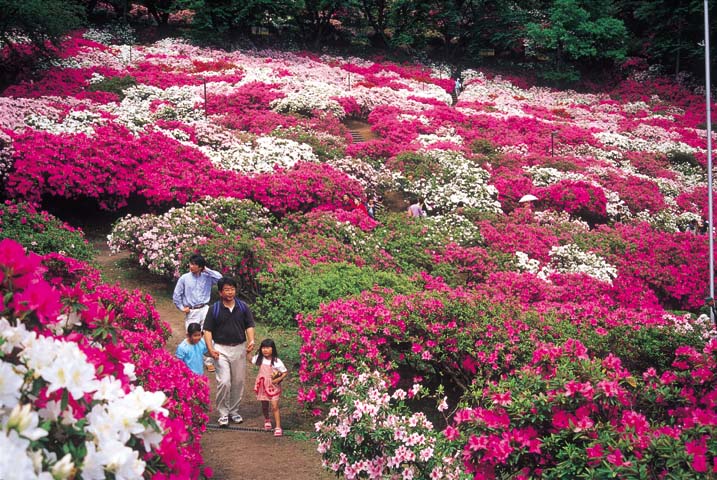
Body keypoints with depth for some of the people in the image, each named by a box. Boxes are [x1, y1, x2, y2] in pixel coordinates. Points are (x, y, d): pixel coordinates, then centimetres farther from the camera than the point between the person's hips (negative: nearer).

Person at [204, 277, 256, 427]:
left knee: (238, 382, 9)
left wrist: (251, 341, -13)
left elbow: (249, 326, 5)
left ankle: (234, 411, 25)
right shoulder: (214, 309, -3)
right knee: (224, 381, -11)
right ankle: (223, 413, 2)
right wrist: (210, 349, -15)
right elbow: (208, 330, -3)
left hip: (239, 348, 3)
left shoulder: (243, 307, 3)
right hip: (221, 349, -3)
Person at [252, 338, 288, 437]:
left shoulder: (276, 361, -16)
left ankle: (278, 427, -4)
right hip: (262, 386, 4)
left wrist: (278, 379, -21)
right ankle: (267, 420, 45)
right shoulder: (260, 358, -3)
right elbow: (250, 360, 15)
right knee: (264, 406, 17)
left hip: (273, 387, -4)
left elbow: (285, 372, -10)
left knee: (275, 407, -8)